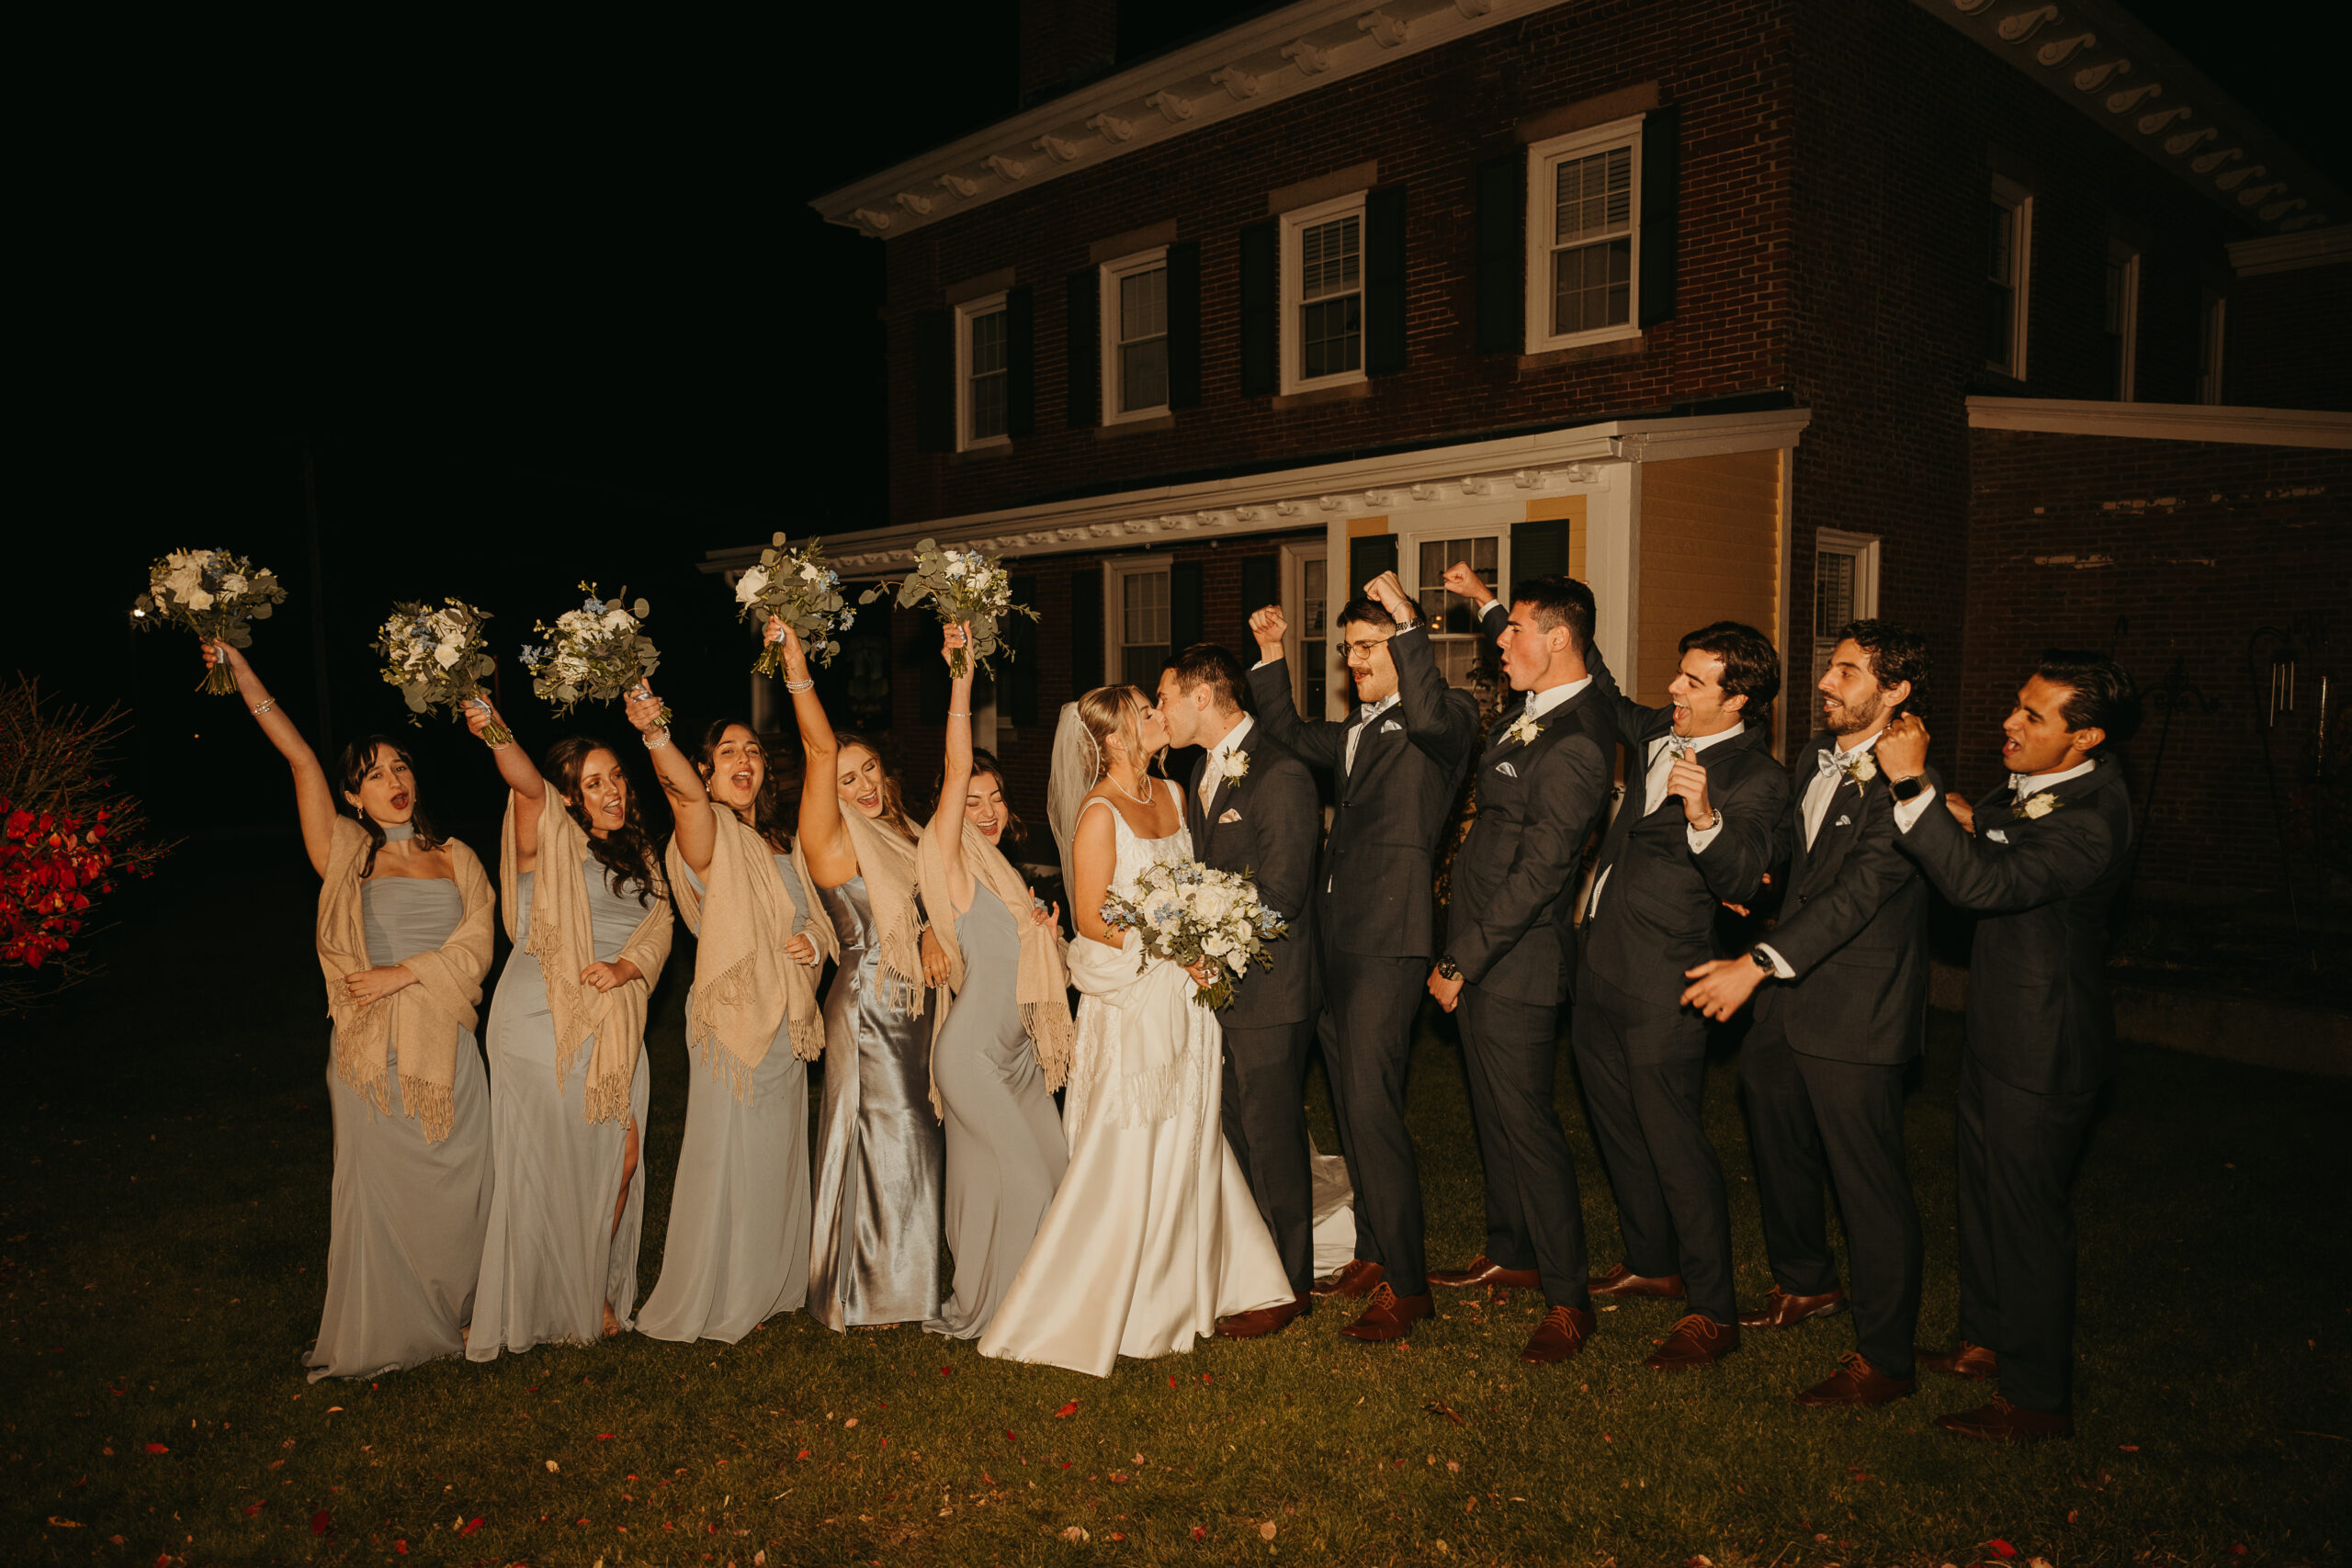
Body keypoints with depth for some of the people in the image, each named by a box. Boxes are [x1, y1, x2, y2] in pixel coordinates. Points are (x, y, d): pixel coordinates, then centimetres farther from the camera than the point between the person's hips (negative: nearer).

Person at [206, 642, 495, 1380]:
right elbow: (302, 763, -7)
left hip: (445, 1046, 2)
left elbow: (476, 943, -1)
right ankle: (379, 1331, 19)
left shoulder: (456, 858, 9)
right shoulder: (346, 853, 4)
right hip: (372, 1051, -2)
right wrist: (244, 676, -15)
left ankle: (456, 1313, 25)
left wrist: (405, 972, -13)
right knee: (379, 1187, 5)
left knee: (458, 1181, 8)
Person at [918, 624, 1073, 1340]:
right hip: (973, 1048, -8)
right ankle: (981, 1310, 14)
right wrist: (960, 676, -27)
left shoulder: (1002, 872, 15)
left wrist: (1045, 933, 3)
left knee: (1054, 1169, 11)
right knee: (1021, 1180, -5)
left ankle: (1016, 1301, 28)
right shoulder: (951, 858, -9)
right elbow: (956, 767, -22)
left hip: (1016, 1047, 8)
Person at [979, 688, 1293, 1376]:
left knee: (1185, 1144, 14)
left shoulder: (1169, 794, 9)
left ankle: (1176, 1289, 31)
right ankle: (1089, 1311, 14)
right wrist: (1168, 951, -17)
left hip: (1184, 996, 7)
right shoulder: (1100, 812, -14)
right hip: (1132, 1002, -7)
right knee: (1126, 1154, -1)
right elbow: (1090, 919, -15)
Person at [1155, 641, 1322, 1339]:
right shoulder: (1203, 771, 14)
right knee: (1234, 1134, 16)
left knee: (1272, 1137, 2)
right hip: (1218, 981, 8)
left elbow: (1279, 895, -19)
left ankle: (1289, 1282, 17)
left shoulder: (1281, 775, -16)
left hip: (1267, 990, -8)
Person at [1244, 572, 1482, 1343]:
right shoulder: (1356, 730, 21)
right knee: (1351, 1103, 16)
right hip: (1336, 937, 9)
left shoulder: (1447, 718, -5)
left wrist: (1407, 622, -24)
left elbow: (1432, 715, -29)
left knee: (1372, 1106, -9)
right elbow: (1289, 734, 31)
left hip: (1390, 941, -9)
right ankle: (1374, 1254, 31)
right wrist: (1272, 657, 20)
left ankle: (1405, 1284, 2)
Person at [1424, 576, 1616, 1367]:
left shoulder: (1575, 745, -23)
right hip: (1480, 953, 10)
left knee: (1525, 1123, -1)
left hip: (1518, 963, -10)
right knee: (1493, 1113, 20)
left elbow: (1535, 875, -23)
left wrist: (1461, 965, -18)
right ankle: (1510, 1252, 37)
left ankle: (1568, 1299, 12)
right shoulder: (1533, 709, 6)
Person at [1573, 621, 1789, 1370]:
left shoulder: (1756, 778, -14)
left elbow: (1741, 881, -24)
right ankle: (1651, 1262, 38)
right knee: (1615, 1125, 20)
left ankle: (1714, 1314, 9)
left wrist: (1705, 817, -44)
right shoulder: (1657, 734, 8)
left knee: (1673, 1142, -3)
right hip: (1600, 970, 9)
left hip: (1662, 986, -9)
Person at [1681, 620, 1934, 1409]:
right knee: (1779, 1150, 23)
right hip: (1789, 996, 9)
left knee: (1868, 1181, 1)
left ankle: (1883, 1357, 15)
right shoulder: (1814, 756, 9)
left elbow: (1860, 890, -25)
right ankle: (1805, 1283, 46)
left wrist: (1758, 965, -31)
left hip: (1856, 1014, -9)